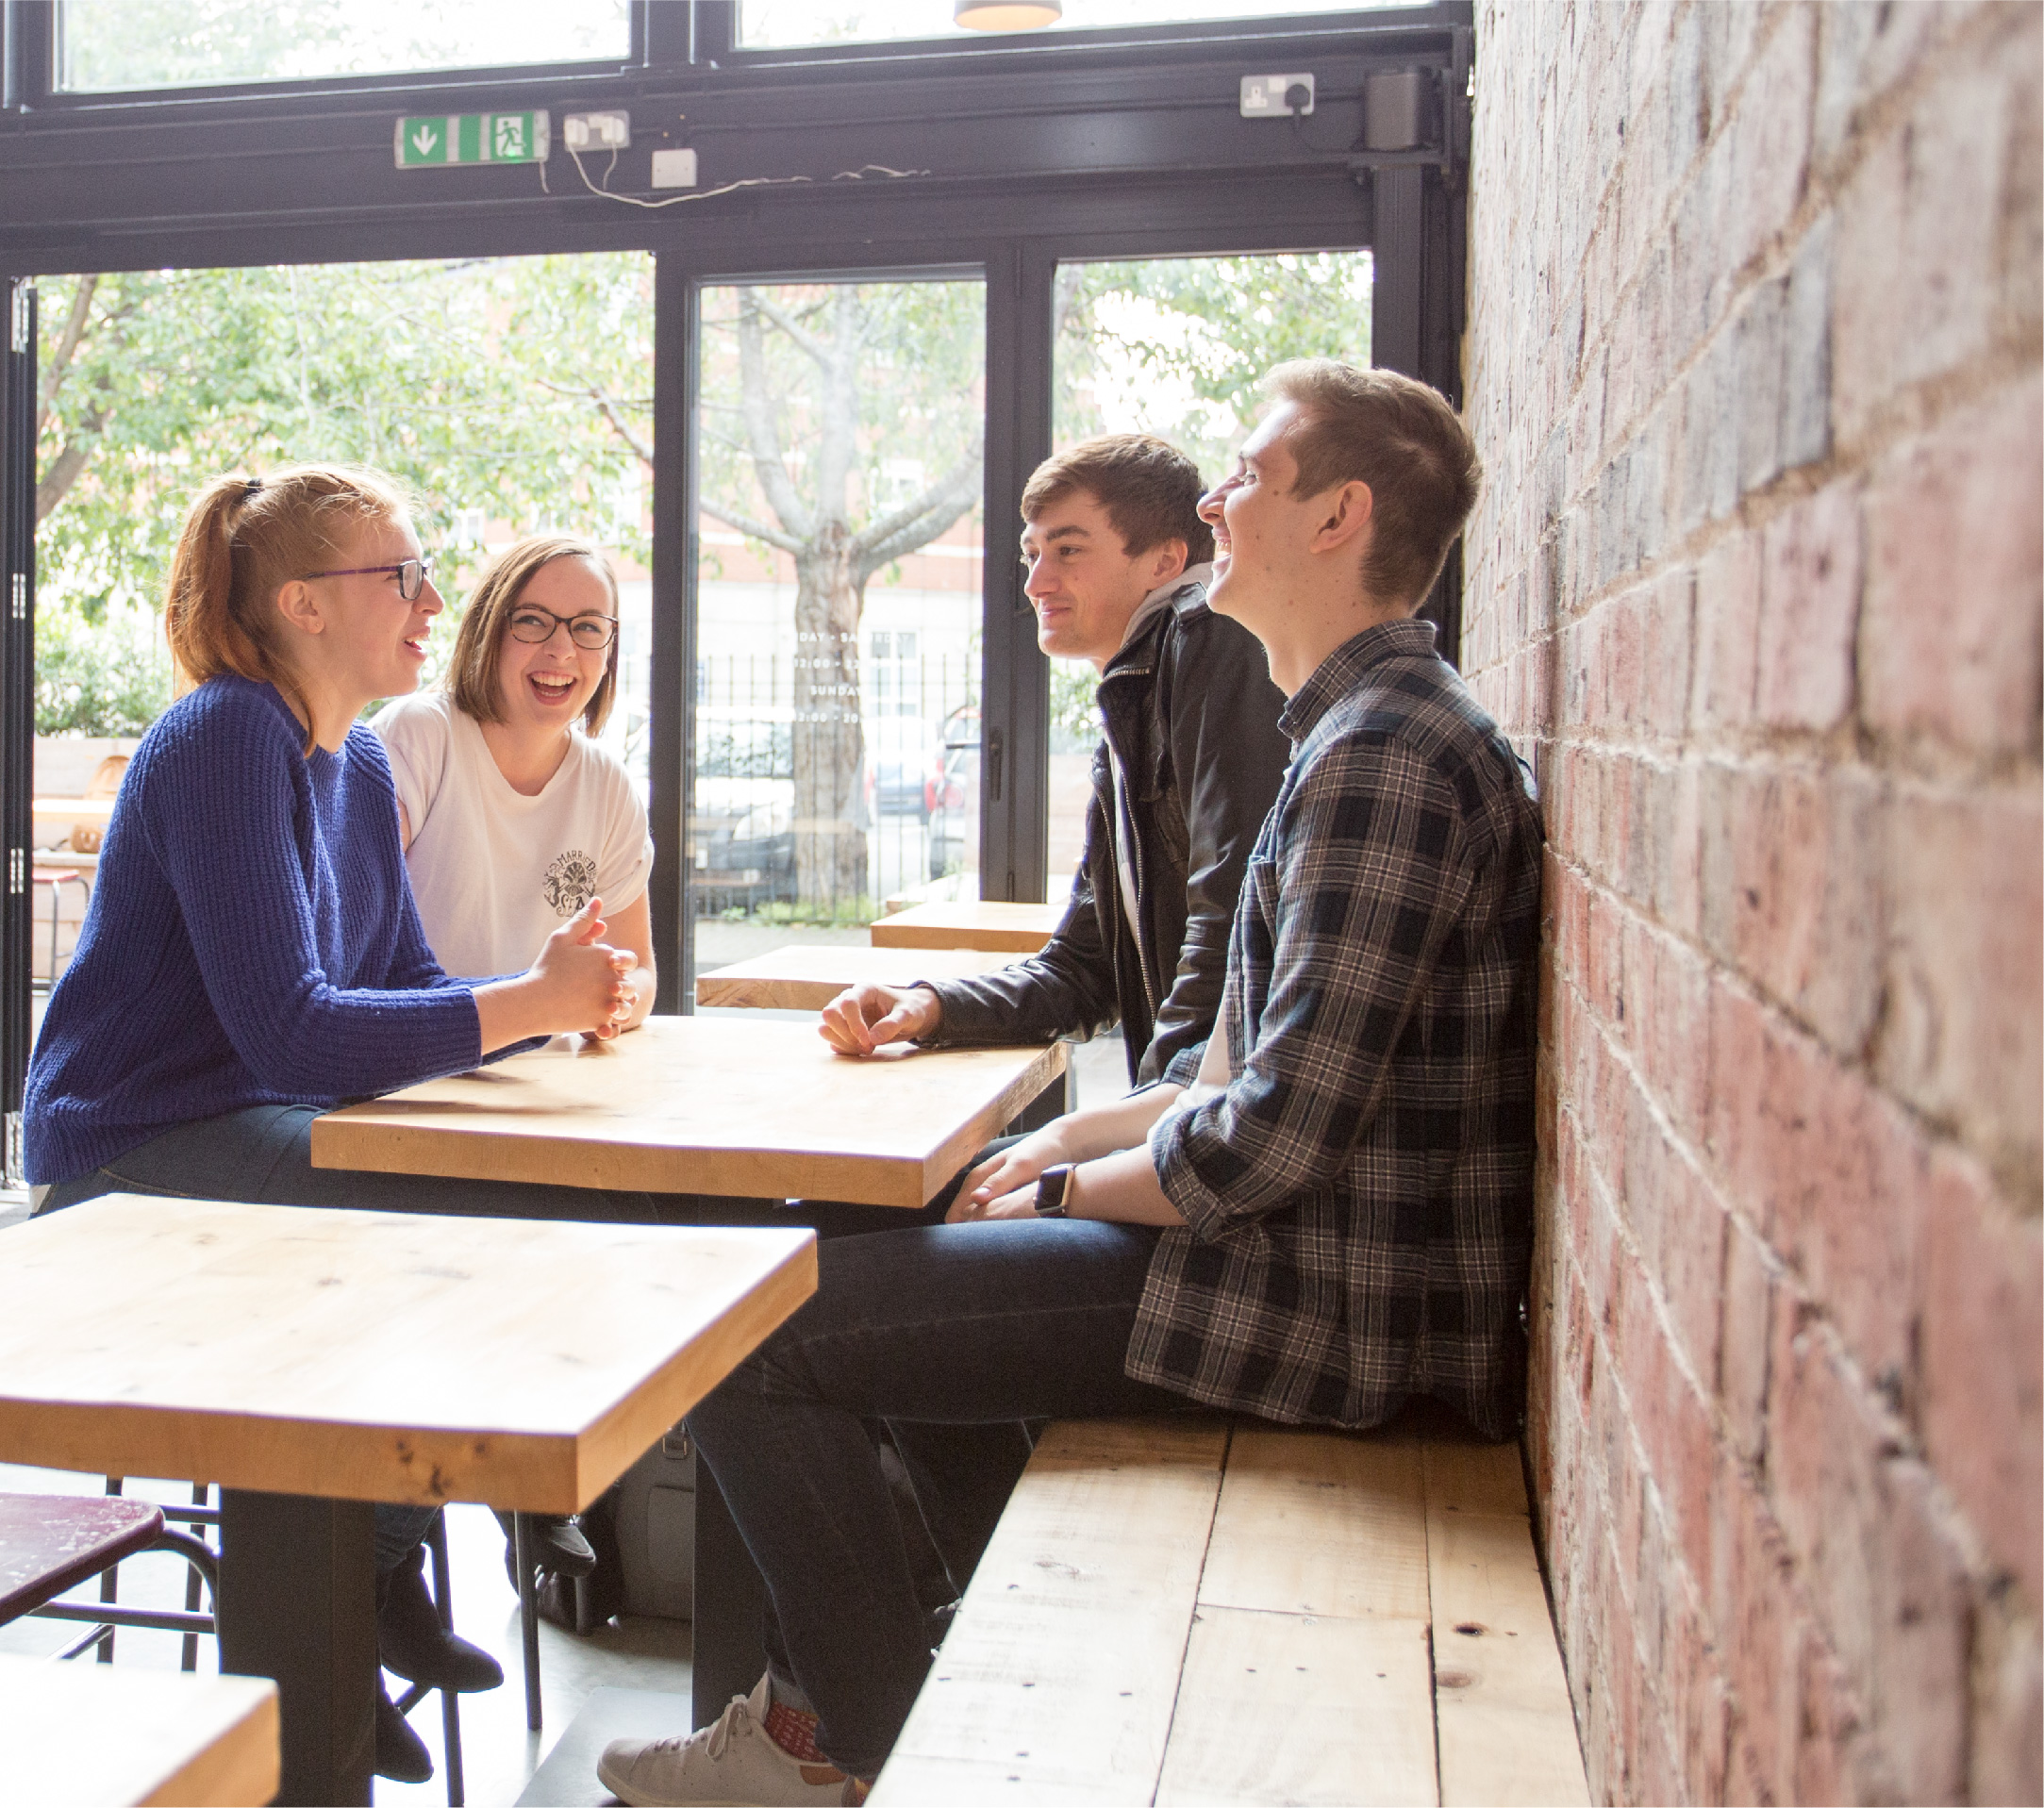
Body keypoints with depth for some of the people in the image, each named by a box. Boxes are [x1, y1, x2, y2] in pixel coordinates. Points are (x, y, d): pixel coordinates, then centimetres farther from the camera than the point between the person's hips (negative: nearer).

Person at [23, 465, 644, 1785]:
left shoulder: (357, 762, 11)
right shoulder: (224, 740, -17)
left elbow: (410, 988, 11)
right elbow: (289, 1031, -25)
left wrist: (552, 993, -9)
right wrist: (531, 1002, -26)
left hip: (265, 1135, 9)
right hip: (142, 1158, -9)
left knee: (610, 1221, -5)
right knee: (503, 1252, -25)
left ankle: (376, 1559, 7)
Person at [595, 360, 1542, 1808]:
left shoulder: (1388, 752, -20)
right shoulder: (1376, 730, 15)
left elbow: (1277, 1137, -24)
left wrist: (1066, 1193, -7)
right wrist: (1075, 1142, 9)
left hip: (1321, 1305, -11)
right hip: (1333, 1272, 11)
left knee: (754, 1323, -7)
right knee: (894, 1272, 25)